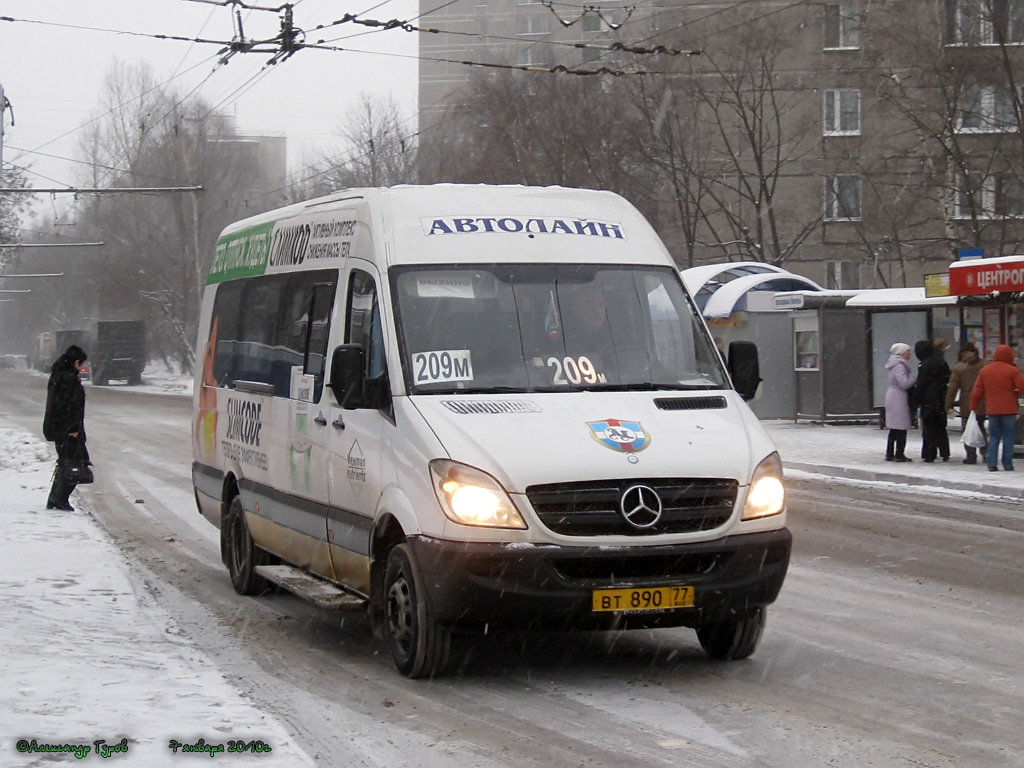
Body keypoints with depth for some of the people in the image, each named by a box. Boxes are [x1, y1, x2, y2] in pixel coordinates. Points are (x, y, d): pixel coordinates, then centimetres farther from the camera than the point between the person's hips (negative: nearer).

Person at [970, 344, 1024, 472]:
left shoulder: (985, 370, 4)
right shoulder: (1013, 370, -9)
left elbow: (977, 391, 6)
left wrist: (973, 406, 14)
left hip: (992, 410, 3)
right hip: (1008, 409, -3)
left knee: (994, 437, 9)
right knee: (1008, 437, 4)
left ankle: (991, 464, 0)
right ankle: (1008, 465, 3)